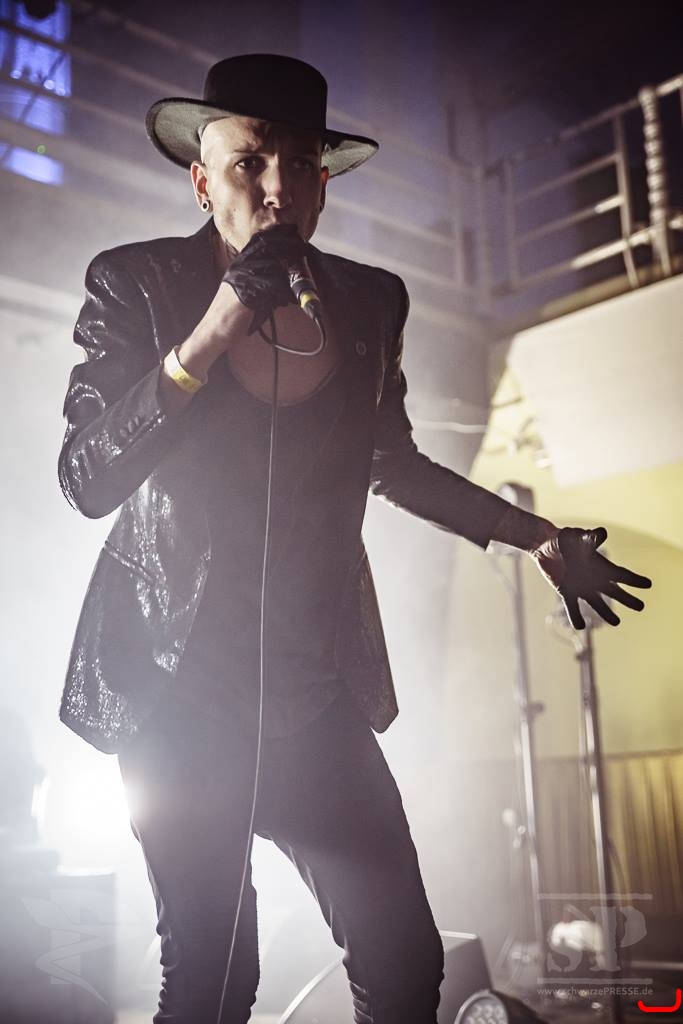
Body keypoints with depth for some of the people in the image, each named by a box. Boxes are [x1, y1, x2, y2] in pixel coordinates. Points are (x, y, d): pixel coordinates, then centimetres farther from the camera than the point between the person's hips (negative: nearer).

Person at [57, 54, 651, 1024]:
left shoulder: (369, 299, 4)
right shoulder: (137, 283, -4)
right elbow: (87, 480, -11)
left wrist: (540, 537, 18)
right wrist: (211, 335, -20)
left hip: (316, 687, 3)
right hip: (175, 687, -2)